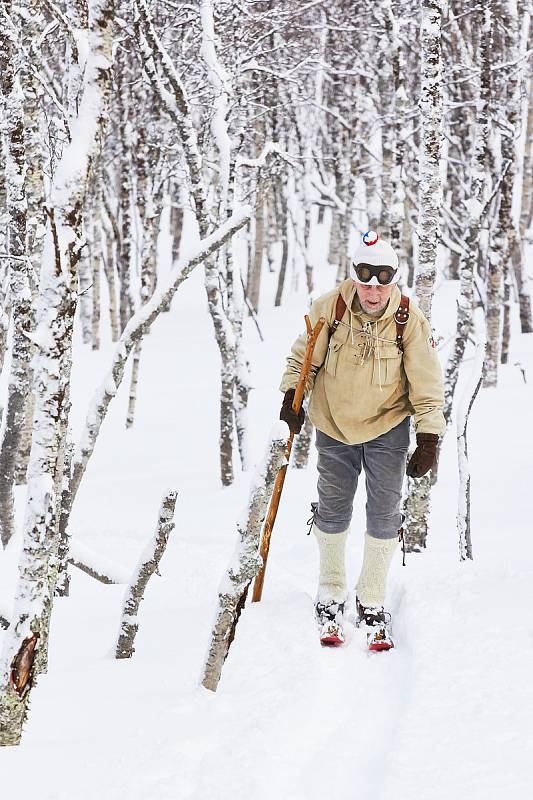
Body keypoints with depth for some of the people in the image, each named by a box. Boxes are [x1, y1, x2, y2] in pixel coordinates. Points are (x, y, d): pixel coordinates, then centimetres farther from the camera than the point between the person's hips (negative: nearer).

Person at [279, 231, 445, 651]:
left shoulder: (410, 320, -17)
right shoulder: (330, 307, -16)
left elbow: (426, 385, -10)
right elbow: (304, 357, 1)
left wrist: (429, 439, -12)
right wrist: (292, 397, -8)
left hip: (388, 428, -1)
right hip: (334, 426, 1)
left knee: (384, 515, -1)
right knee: (333, 511, 8)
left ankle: (372, 603, 13)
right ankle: (330, 595, 26)